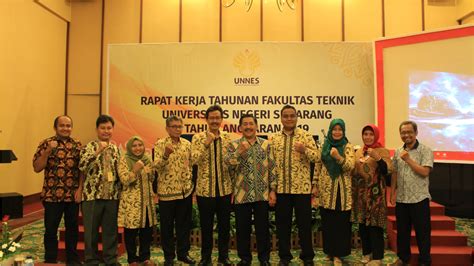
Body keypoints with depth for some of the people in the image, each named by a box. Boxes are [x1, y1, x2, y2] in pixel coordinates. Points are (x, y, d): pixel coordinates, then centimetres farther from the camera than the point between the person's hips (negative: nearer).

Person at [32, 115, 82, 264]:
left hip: (73, 195, 2)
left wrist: (80, 189, -6)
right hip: (51, 195, -1)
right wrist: (48, 151, -18)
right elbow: (37, 168, -6)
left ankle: (72, 258, 26)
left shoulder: (77, 145, 4)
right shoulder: (46, 144, 0)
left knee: (72, 228, 12)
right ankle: (50, 260, 23)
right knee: (51, 229, 7)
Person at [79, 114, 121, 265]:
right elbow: (82, 166, -21)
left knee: (111, 230, 12)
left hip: (112, 196, 4)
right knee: (91, 230, 7)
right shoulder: (90, 146, -4)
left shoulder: (116, 149, 10)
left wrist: (119, 191, 10)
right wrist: (99, 151, -28)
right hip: (92, 195, -4)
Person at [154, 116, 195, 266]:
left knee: (184, 224, 13)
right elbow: (157, 166, -18)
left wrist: (190, 180, 5)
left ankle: (183, 253, 28)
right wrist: (166, 155, -35)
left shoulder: (187, 144, 6)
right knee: (167, 225, 7)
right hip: (167, 191, -3)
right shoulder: (160, 144, -7)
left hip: (185, 191, 4)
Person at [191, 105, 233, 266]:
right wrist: (207, 143, -23)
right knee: (206, 225, 9)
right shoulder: (198, 138, -3)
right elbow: (194, 160, -16)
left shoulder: (227, 138, 4)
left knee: (224, 224, 12)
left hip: (225, 188, 2)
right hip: (205, 189, -2)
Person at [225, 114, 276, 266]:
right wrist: (239, 152, -28)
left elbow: (272, 169, 4)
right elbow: (227, 164, -13)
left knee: (262, 228, 9)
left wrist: (273, 190, -1)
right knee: (242, 228, 9)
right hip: (242, 195, 0)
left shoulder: (266, 144, 5)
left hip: (262, 194, 1)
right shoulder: (234, 145, 2)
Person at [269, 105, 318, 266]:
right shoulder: (274, 138, 6)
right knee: (282, 224, 10)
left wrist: (305, 150, -27)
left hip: (302, 187, -2)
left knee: (304, 223, 8)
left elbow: (316, 157, -7)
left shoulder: (306, 135, 0)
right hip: (281, 188, 2)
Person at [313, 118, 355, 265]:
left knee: (341, 222, 2)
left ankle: (338, 254, 14)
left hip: (342, 190, -2)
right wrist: (315, 185, 6)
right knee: (327, 222, 10)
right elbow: (317, 166, 9)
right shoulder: (324, 145, 6)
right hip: (326, 189, 2)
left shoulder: (348, 146, -2)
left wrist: (338, 157, -31)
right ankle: (329, 251, 25)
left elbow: (350, 166, -14)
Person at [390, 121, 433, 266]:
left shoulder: (425, 150, -8)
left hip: (419, 199, -4)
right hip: (401, 199, 5)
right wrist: (392, 192, 7)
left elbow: (425, 172, -17)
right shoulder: (397, 152, 8)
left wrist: (408, 159, -17)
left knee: (422, 232, 7)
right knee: (402, 231, 15)